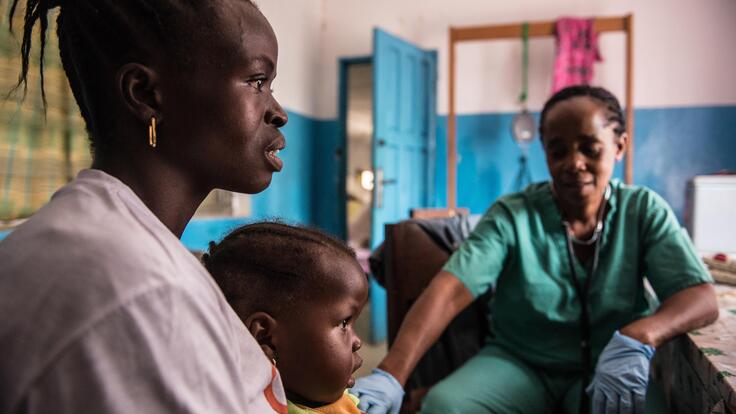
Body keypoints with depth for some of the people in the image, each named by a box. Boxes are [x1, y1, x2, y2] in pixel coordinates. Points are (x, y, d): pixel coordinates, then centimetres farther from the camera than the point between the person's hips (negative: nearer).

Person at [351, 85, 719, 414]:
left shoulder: (644, 211, -4)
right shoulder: (512, 216, -10)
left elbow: (701, 297, -14)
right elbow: (450, 290, -25)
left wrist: (637, 338, -37)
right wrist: (390, 375, -40)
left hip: (605, 372, 1)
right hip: (517, 363, -1)